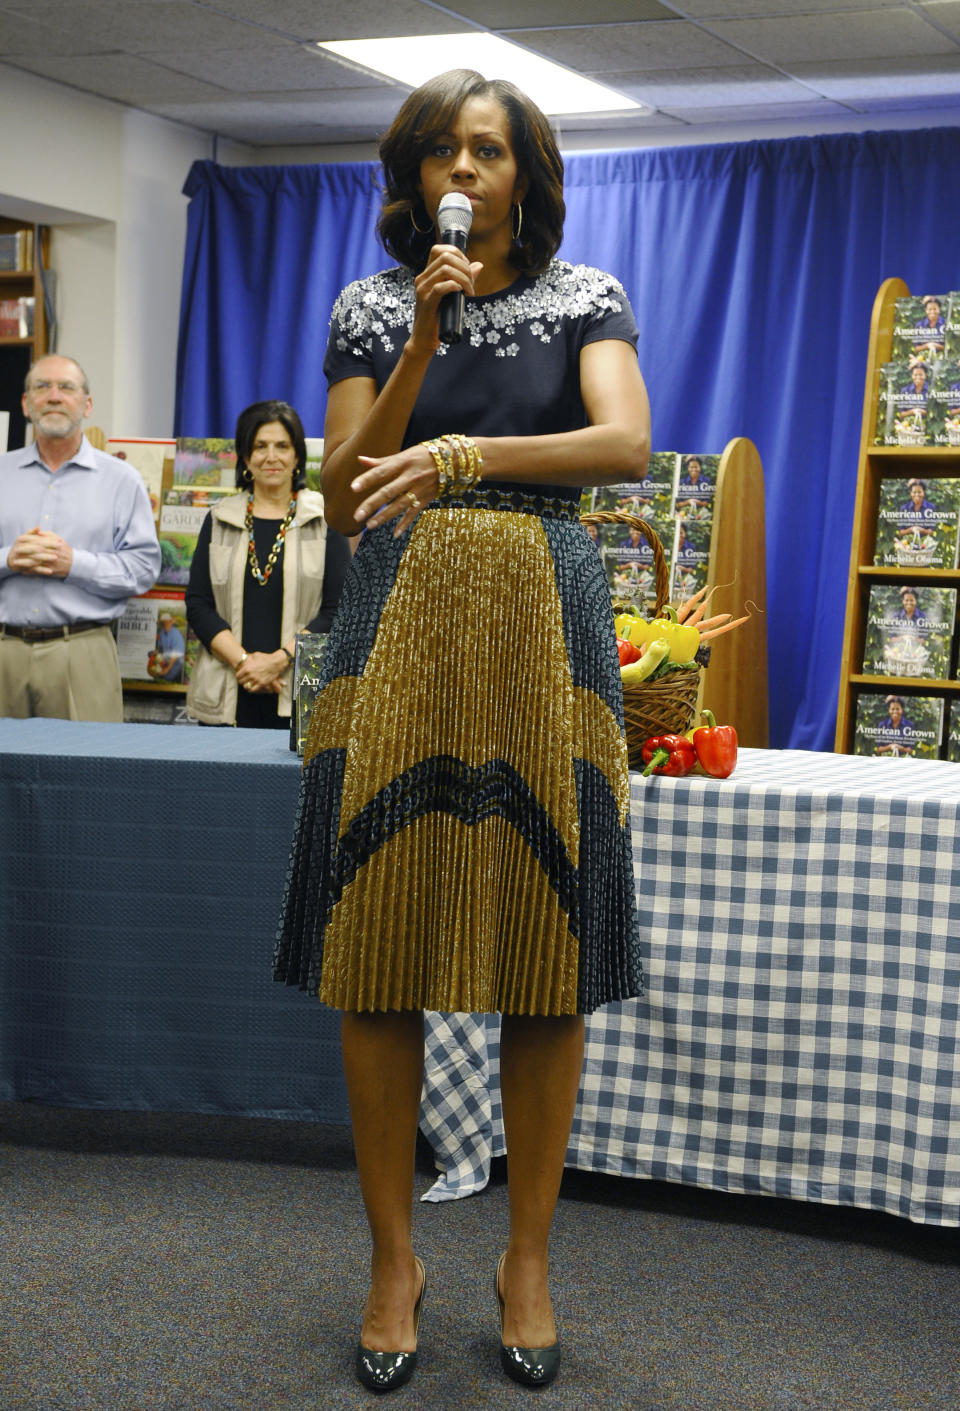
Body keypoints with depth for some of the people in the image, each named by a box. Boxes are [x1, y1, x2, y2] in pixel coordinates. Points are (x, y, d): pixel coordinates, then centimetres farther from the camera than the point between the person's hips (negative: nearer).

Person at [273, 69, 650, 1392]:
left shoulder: (585, 299, 8)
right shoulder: (371, 309, 11)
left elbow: (627, 444, -11)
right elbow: (345, 499, 4)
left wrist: (466, 453, -26)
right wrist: (424, 341, -5)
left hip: (542, 626, -1)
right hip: (401, 624, 1)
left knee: (550, 956, -1)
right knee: (380, 950, -2)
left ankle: (528, 1257, 14)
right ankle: (395, 1257, 12)